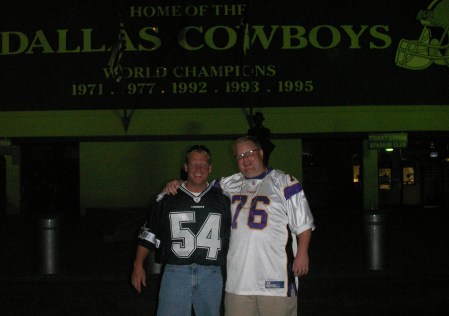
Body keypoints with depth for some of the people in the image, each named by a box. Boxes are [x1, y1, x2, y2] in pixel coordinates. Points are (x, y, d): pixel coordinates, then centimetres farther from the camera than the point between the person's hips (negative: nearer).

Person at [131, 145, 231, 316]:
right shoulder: (167, 198, 6)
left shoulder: (222, 199, 8)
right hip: (175, 272, -2)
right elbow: (148, 233, 9)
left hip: (211, 275, 2)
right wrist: (138, 265, 3)